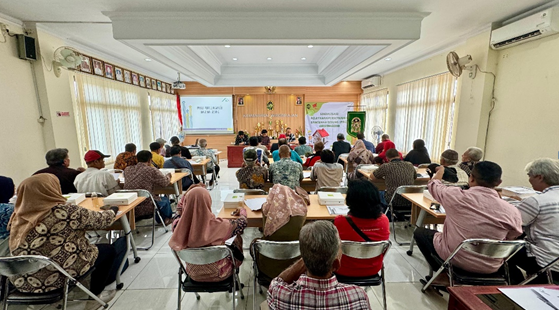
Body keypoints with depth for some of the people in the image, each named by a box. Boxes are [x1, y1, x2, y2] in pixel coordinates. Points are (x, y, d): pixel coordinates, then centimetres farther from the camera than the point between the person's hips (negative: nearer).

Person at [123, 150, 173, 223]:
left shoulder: (127, 169, 6)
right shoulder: (152, 170, -12)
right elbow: (164, 182, -5)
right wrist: (168, 177, 18)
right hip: (146, 208, -6)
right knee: (165, 200, 24)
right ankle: (166, 219, 45)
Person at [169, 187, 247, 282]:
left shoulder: (179, 226, -23)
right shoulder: (218, 226, -33)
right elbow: (242, 222, -12)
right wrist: (242, 211, 6)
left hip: (193, 274, 4)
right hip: (218, 275, -3)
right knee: (237, 238, 20)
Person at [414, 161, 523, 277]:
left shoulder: (456, 196, -23)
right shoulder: (513, 212, -17)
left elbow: (433, 184, -2)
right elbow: (512, 238, 1)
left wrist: (440, 171, 18)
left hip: (454, 258, -3)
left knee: (420, 232, 19)